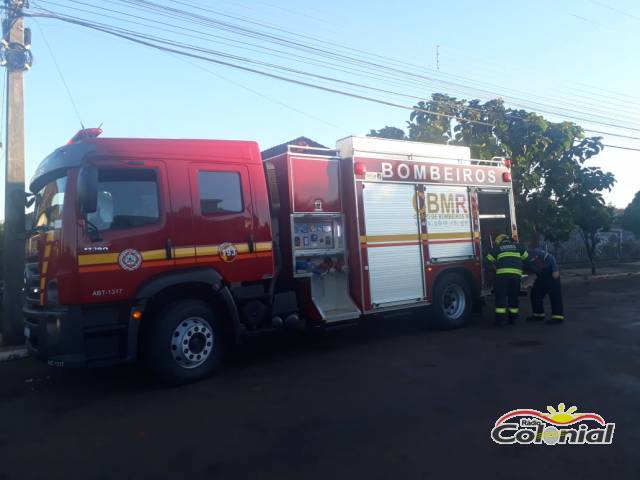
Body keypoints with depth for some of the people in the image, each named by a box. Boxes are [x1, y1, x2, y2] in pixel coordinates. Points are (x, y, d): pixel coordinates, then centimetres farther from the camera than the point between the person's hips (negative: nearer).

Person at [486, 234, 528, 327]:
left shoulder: (497, 248, 17)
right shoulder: (517, 246, 22)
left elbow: (488, 261, 13)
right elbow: (526, 258, 26)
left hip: (502, 274, -2)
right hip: (516, 274, 2)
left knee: (501, 297, 3)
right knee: (514, 297, 15)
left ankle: (500, 320, -1)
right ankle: (512, 319, 21)